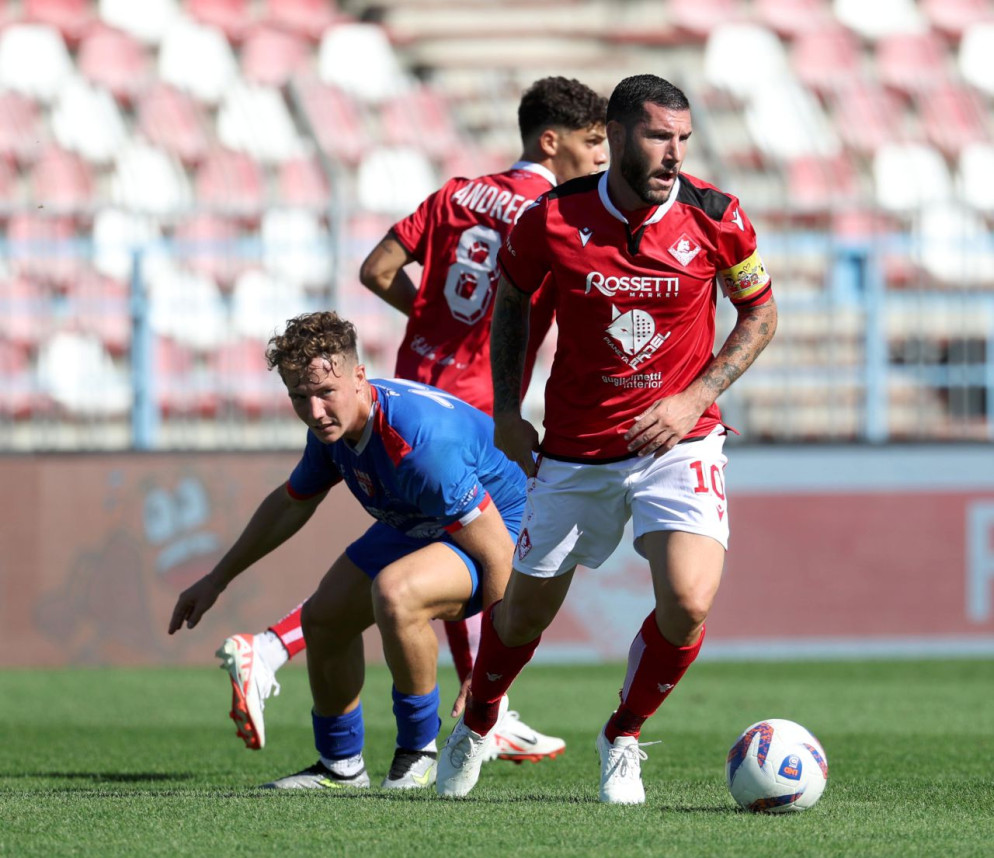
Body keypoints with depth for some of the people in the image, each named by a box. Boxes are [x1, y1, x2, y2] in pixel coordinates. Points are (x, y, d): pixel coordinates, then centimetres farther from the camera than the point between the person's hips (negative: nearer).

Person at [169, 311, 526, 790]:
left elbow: (498, 552, -32)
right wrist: (217, 580, 20)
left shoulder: (420, 442, -38)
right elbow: (291, 503, 13)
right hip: (416, 528, 9)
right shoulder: (332, 424, -11)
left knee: (394, 593, -34)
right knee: (323, 617, 8)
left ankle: (418, 753, -13)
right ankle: (341, 768, 28)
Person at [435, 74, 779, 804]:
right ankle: (477, 724, 44)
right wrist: (506, 407, 3)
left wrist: (695, 398, -9)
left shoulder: (714, 218, -12)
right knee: (527, 610, 11)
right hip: (575, 452, 1)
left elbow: (761, 314, 3)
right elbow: (512, 297, 9)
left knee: (688, 604, -19)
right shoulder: (553, 220, -12)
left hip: (680, 443, -1)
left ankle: (624, 738, 10)